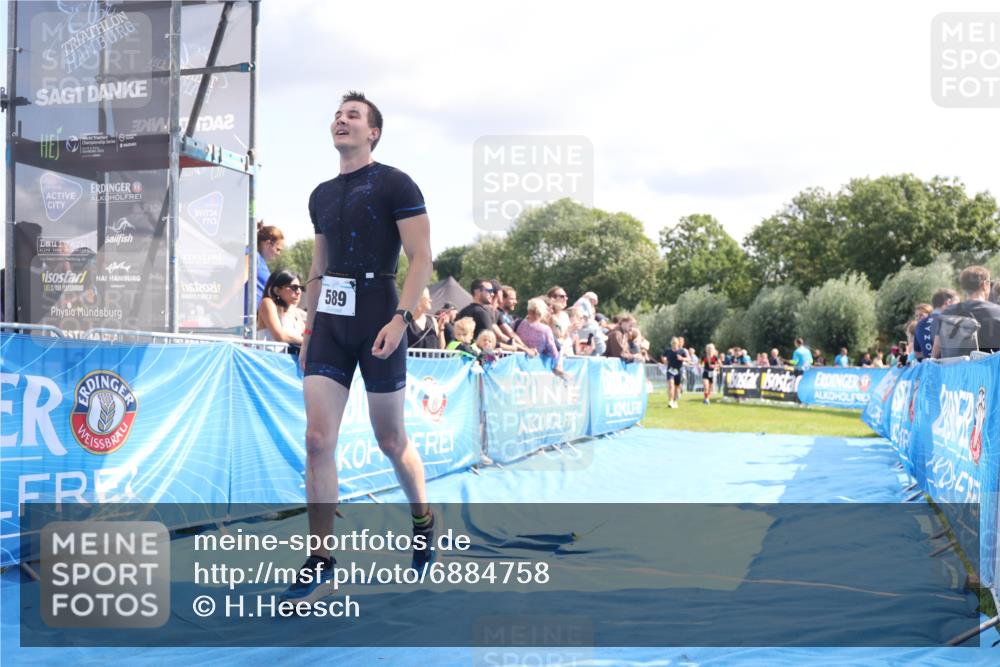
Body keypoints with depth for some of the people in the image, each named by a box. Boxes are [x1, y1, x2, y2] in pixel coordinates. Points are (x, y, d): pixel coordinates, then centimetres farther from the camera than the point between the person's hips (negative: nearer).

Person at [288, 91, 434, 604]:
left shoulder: (395, 184, -3)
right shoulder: (321, 195, 15)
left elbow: (422, 258, -10)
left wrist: (399, 318, -19)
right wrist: (308, 326, 17)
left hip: (377, 323, -5)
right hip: (329, 325, 5)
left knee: (389, 439, 7)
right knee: (318, 440, -4)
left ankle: (423, 521, 33)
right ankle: (320, 563, 2)